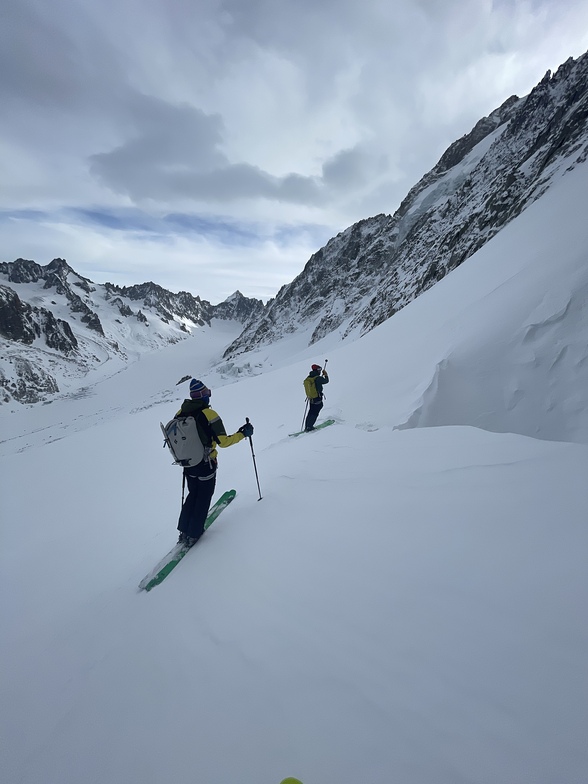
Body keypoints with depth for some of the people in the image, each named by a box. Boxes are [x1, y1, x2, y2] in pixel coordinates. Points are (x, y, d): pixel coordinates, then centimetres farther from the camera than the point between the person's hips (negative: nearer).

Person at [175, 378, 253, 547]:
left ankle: (184, 532, 28)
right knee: (203, 498, 14)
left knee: (193, 495, 24)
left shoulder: (180, 413, -6)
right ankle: (193, 535, 22)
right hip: (205, 465, -5)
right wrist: (243, 433, -9)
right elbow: (223, 441, -21)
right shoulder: (209, 414, -22)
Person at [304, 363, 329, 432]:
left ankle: (306, 427, 22)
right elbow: (326, 381, -2)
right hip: (317, 399, -7)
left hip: (310, 398, 7)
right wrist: (325, 375, 15)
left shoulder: (308, 378, 3)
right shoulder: (318, 378, -17)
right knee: (315, 413, 0)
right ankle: (309, 427, -2)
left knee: (311, 412, 18)